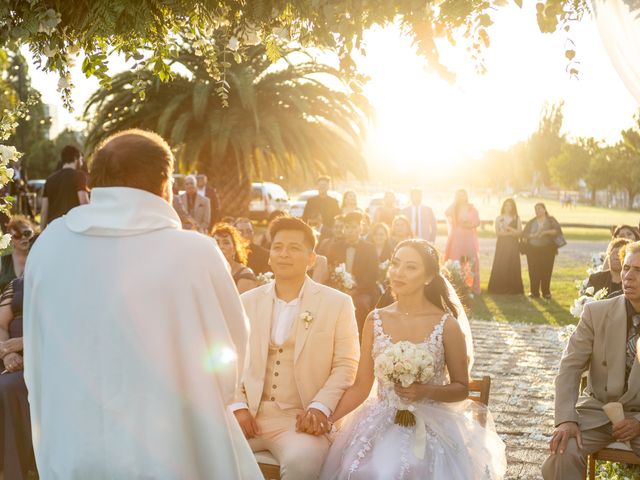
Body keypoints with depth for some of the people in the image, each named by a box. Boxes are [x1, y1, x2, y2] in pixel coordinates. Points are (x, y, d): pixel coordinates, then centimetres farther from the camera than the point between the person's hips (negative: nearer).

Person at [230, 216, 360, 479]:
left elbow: (345, 365, 0)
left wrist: (320, 407, -14)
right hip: (248, 415, 3)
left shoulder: (338, 303, 4)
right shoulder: (247, 301, 13)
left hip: (300, 419, -2)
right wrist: (237, 405, -5)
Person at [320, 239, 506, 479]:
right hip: (381, 422, 2)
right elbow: (361, 387, 6)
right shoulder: (375, 320, 3)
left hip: (431, 426, -2)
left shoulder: (446, 325, -6)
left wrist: (426, 391, -16)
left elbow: (461, 389, 4)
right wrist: (325, 418, -7)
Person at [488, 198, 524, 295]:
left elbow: (519, 232, -2)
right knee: (500, 266, -6)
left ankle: (513, 288, -3)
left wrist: (508, 227, -14)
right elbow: (497, 233, 0)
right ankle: (499, 288, -3)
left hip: (513, 245, 0)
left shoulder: (516, 219, 8)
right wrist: (510, 233, -10)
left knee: (512, 266, -5)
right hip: (501, 244, 0)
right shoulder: (499, 218, 9)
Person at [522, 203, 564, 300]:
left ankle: (546, 292, 5)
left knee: (546, 271, -4)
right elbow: (524, 234, 6)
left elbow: (557, 230, -9)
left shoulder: (551, 220, 6)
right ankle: (534, 292, 2)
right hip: (533, 249, 2)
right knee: (533, 271, -4)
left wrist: (546, 232, -19)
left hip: (547, 250, -2)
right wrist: (533, 235, -12)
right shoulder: (531, 222, 12)